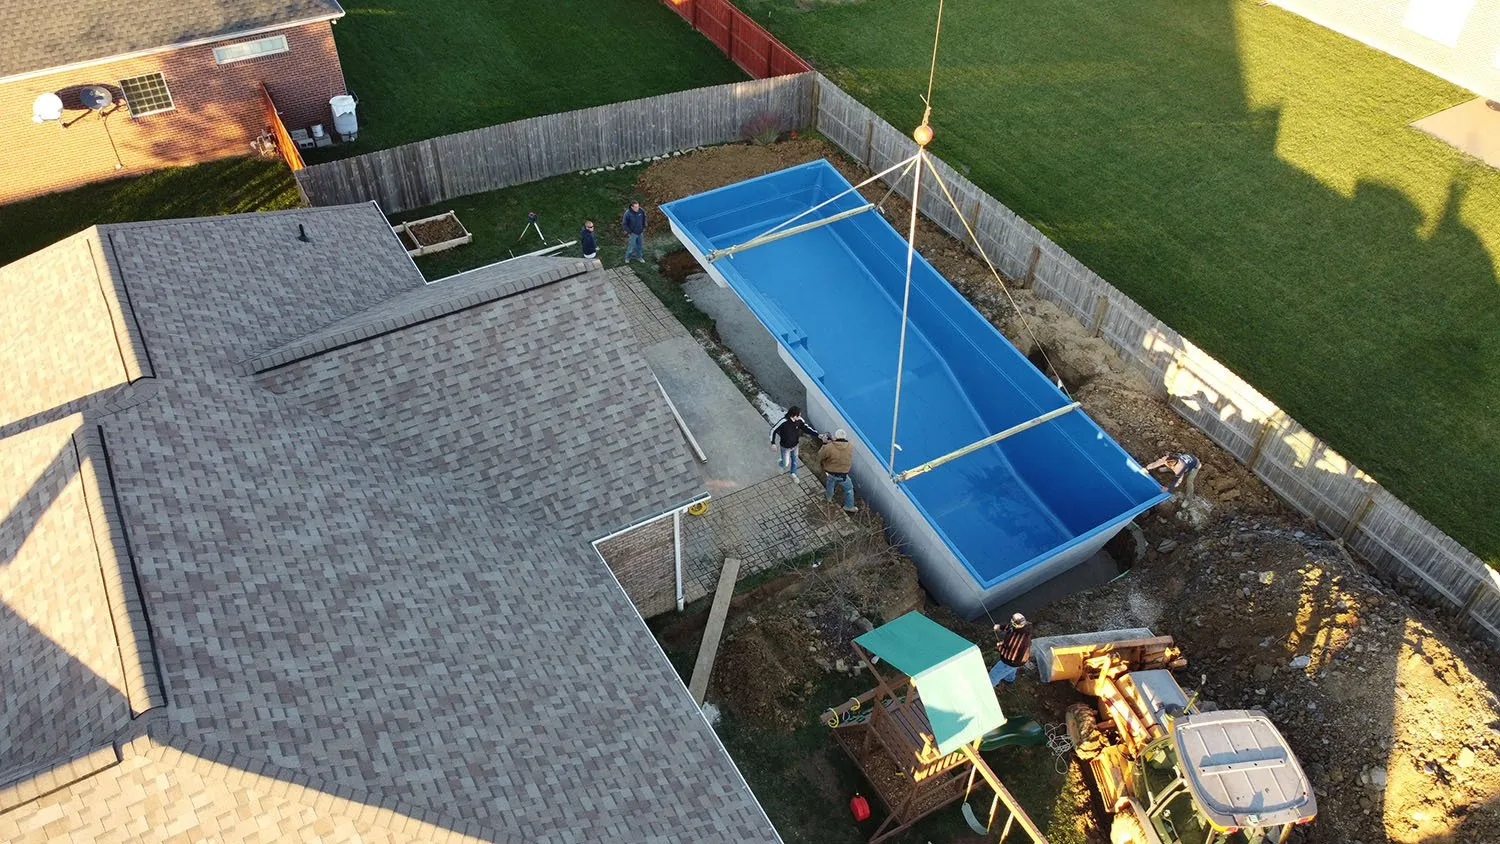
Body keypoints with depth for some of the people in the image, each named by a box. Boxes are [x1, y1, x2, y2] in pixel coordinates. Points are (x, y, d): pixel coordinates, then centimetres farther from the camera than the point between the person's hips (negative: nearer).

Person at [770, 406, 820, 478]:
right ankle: (779, 461, 48)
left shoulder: (799, 420, -21)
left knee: (794, 460, 24)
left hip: (795, 445, 4)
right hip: (785, 447, -4)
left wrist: (817, 434, -18)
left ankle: (793, 474, 52)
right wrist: (773, 443, -23)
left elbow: (806, 428, -7)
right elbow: (773, 430, -21)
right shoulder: (784, 422, -34)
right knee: (785, 464, 11)